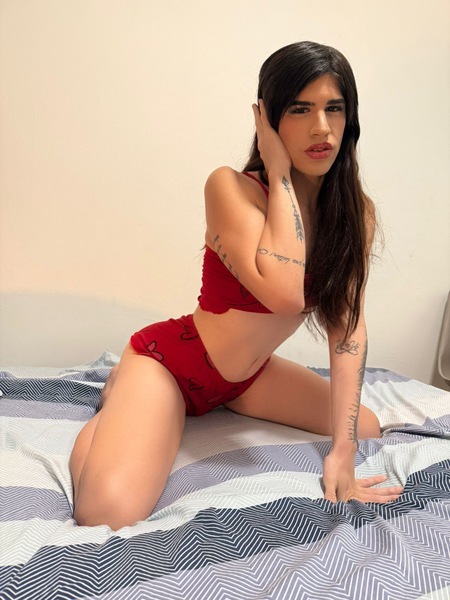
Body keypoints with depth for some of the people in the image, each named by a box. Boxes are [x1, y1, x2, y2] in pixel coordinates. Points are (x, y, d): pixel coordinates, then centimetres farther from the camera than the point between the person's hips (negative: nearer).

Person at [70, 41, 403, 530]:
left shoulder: (357, 214, -6)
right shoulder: (231, 187, -22)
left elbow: (348, 327, -12)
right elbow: (283, 292, -36)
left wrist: (344, 452, -17)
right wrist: (280, 176, -26)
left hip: (249, 374, 7)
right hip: (171, 358, -6)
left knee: (366, 430, 12)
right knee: (107, 512, -26)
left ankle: (214, 405, 22)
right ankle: (118, 399, 10)